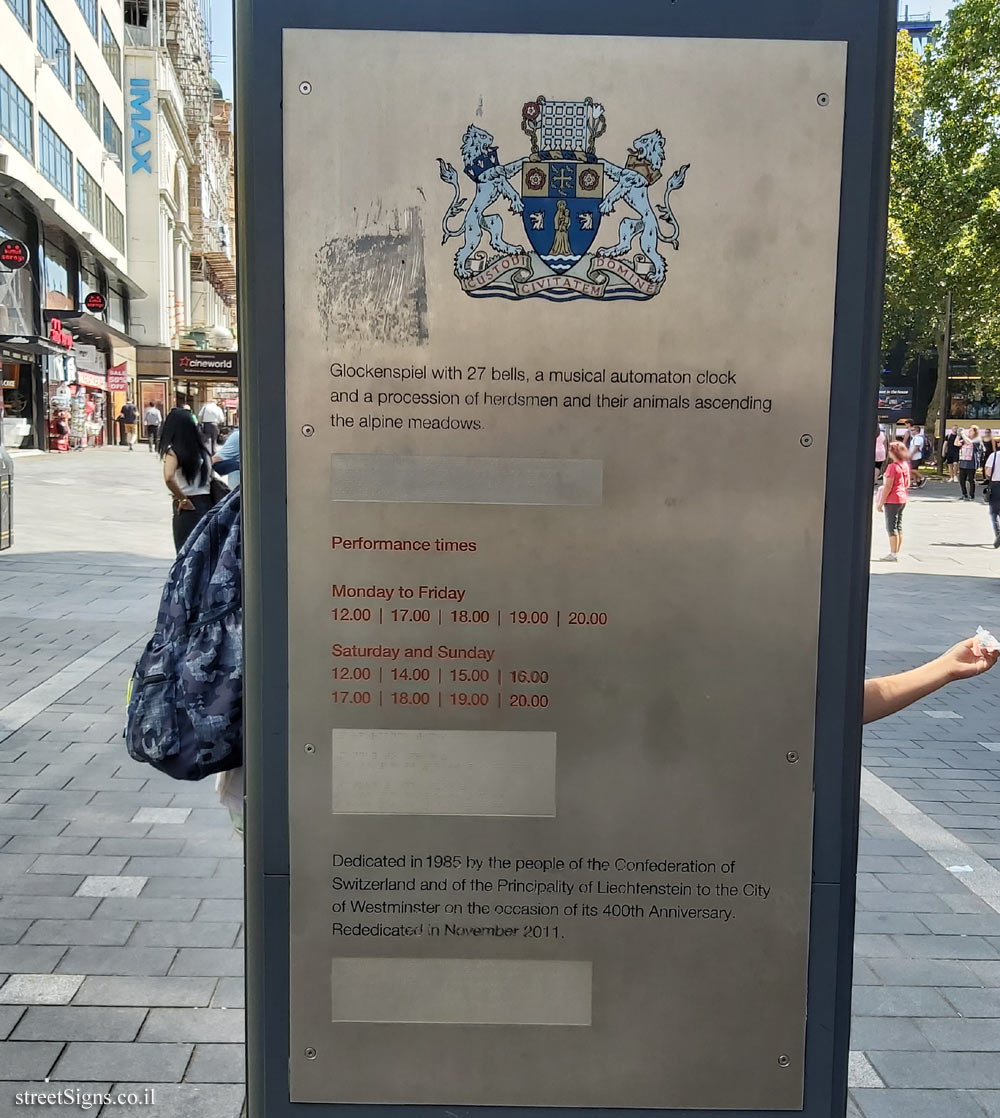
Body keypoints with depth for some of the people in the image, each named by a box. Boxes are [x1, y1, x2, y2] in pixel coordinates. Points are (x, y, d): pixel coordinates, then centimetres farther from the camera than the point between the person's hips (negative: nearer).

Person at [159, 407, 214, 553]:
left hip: (188, 508, -5)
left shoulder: (172, 451, -9)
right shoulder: (201, 450, 8)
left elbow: (169, 478, -24)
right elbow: (210, 476, 9)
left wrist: (183, 499, -13)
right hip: (207, 504, 5)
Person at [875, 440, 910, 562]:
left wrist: (881, 502, -14)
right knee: (899, 526, 12)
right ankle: (897, 553, 18)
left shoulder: (892, 467, -19)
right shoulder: (905, 465, 7)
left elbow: (888, 487, -19)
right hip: (903, 499, 8)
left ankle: (893, 554, -2)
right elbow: (907, 484, 14)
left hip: (892, 500, -8)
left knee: (891, 527, -3)